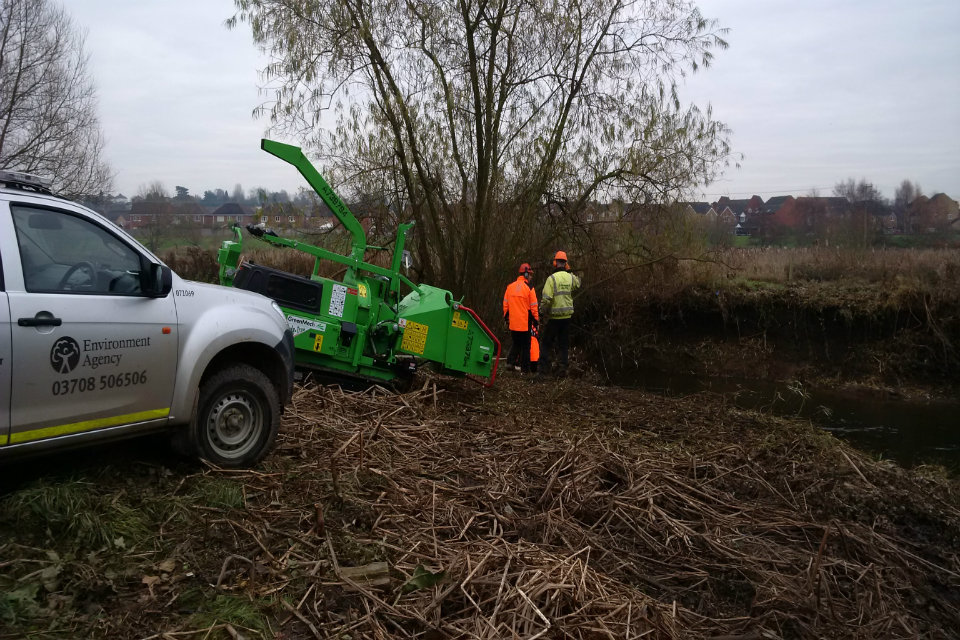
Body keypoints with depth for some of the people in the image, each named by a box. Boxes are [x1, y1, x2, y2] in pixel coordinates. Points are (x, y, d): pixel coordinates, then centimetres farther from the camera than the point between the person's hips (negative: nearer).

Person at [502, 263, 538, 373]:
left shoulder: (510, 287, 4)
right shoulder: (529, 288, -11)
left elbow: (505, 304, 9)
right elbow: (534, 306, -9)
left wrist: (506, 318, 19)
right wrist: (536, 320, 0)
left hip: (513, 322, 5)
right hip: (525, 322, -4)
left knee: (515, 343, 20)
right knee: (525, 345, 4)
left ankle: (510, 361, 11)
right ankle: (524, 367, 7)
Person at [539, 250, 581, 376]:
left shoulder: (552, 278, -13)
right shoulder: (570, 277, 1)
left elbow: (546, 299, -19)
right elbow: (578, 284, 26)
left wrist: (542, 310, -3)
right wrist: (570, 272, 26)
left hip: (554, 317, -4)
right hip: (567, 316, 4)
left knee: (548, 343, 9)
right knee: (563, 344, 11)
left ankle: (544, 367, 9)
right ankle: (562, 369, 11)